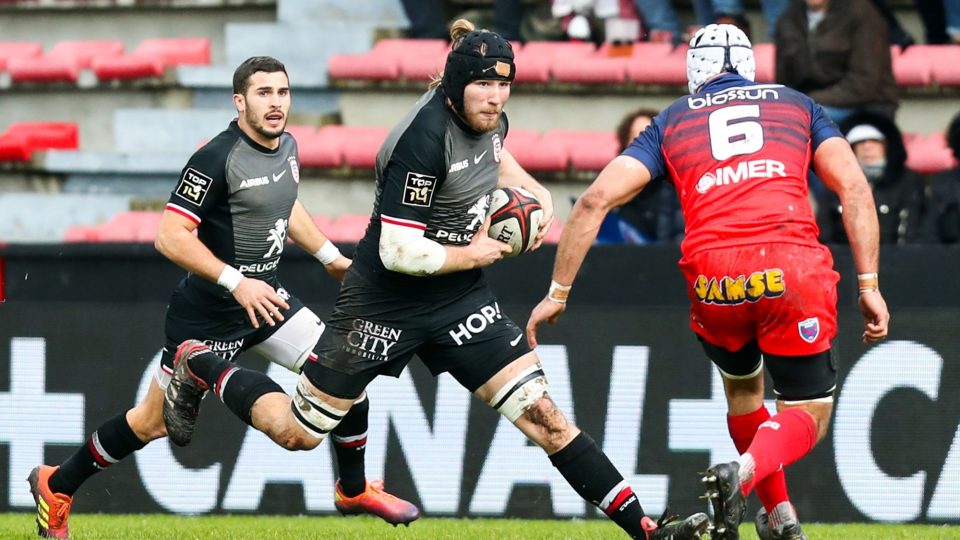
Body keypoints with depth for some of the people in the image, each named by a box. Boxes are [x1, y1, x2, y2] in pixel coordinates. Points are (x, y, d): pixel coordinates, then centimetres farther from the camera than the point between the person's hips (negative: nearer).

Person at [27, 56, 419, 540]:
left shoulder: (286, 147, 3)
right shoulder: (217, 159, -23)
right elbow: (171, 236, -26)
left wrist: (330, 256, 22)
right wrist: (236, 282, -30)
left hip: (263, 296, 7)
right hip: (207, 313, -7)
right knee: (153, 423, 2)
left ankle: (354, 490, 17)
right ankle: (57, 486, 22)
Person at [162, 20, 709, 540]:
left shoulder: (489, 118, -3)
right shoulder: (425, 139, -28)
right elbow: (398, 251, -30)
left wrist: (533, 190, 5)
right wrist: (473, 254, -16)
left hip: (460, 300, 6)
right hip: (387, 303, -6)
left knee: (542, 415, -7)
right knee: (296, 433, 9)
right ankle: (197, 366, 35)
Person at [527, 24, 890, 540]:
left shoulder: (672, 121, 22)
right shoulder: (797, 105, 23)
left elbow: (595, 199, 11)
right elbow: (854, 187, 9)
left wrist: (558, 293, 17)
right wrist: (869, 285, 8)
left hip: (712, 279, 1)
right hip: (793, 269, -1)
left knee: (742, 386, 31)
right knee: (807, 416, 11)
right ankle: (744, 473, -19)